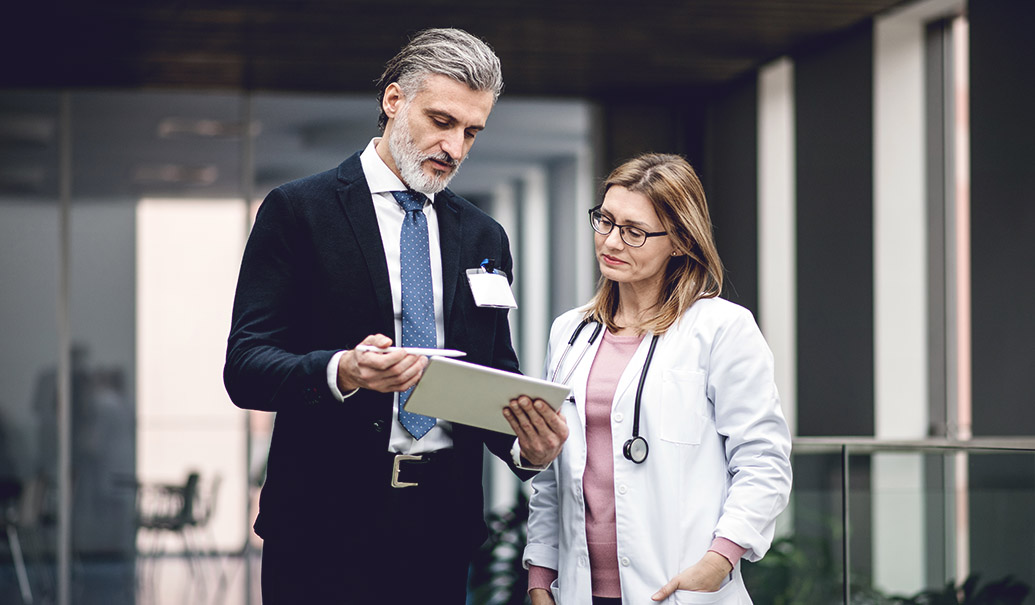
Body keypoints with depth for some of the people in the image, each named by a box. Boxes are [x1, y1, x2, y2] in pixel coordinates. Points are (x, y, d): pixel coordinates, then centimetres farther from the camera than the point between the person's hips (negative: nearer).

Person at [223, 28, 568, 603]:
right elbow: (244, 367, -8)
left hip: (442, 528, 4)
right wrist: (339, 372, -27)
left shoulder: (485, 236, 14)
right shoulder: (298, 210, 0)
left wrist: (527, 444, -7)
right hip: (330, 525, -4)